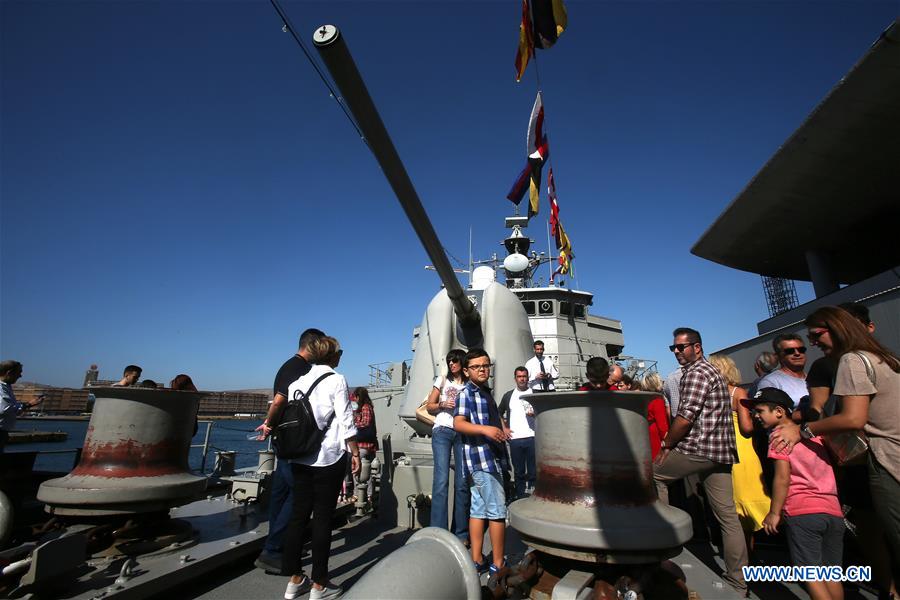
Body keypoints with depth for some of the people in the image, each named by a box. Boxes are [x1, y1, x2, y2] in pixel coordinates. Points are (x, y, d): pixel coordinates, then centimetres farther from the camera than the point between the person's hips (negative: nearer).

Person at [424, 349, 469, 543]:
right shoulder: (442, 380, 11)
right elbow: (429, 406, 11)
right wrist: (442, 405, -8)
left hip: (463, 433, 2)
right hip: (442, 431, -1)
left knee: (462, 482, 2)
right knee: (441, 480, -10)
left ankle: (461, 532, 13)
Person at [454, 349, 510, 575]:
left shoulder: (485, 392, 17)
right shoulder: (466, 393, -12)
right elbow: (458, 423, -24)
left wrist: (502, 427, 17)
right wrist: (485, 429, -35)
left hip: (490, 457, 9)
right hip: (481, 457, -9)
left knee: (479, 509, 13)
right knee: (498, 511, -3)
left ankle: (476, 561, 21)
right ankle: (498, 565, 8)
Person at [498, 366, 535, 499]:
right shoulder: (508, 395, 11)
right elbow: (499, 414, 20)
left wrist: (535, 414, -13)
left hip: (533, 437, -1)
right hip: (515, 439, 1)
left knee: (533, 471, 1)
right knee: (519, 472, 8)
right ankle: (520, 498, 17)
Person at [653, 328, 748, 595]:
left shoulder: (696, 372, -11)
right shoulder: (711, 370, 20)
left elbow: (685, 417, -18)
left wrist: (666, 444, -6)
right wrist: (673, 439, 17)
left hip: (698, 449, -9)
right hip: (720, 452, 9)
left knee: (653, 472, 7)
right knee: (728, 516, 10)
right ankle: (738, 583, 17)